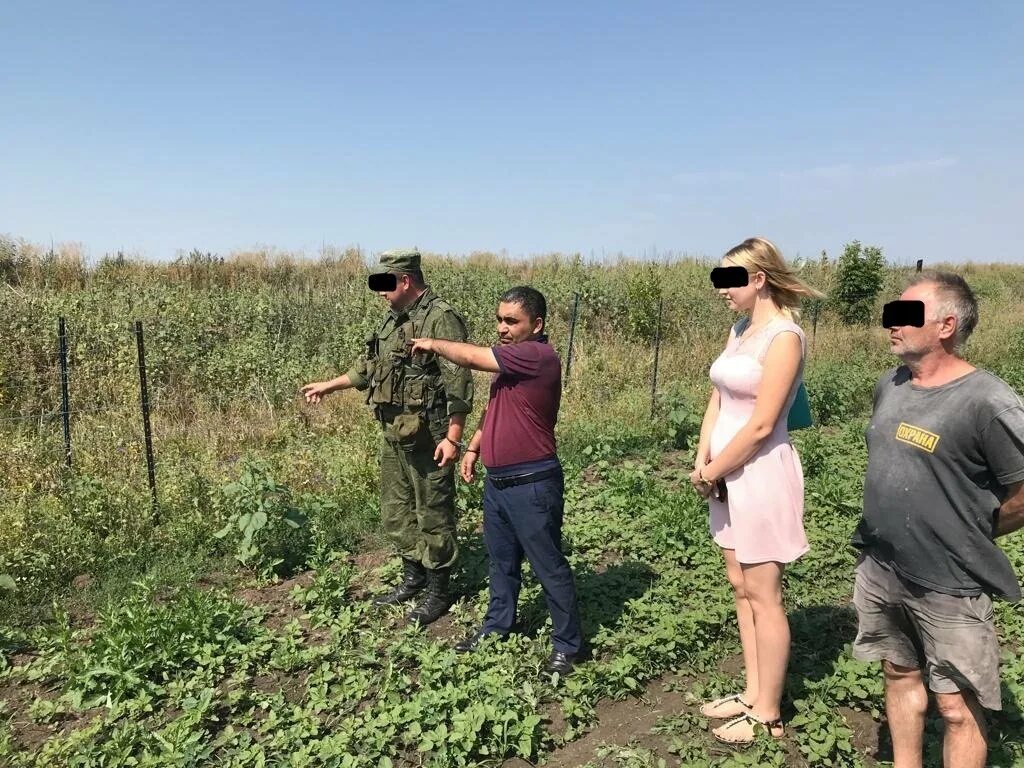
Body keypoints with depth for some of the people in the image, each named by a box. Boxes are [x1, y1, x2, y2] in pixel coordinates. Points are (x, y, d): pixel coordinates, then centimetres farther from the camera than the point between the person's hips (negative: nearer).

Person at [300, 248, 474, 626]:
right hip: (393, 435, 9)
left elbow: (458, 382, -21)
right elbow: (370, 365, 25)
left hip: (427, 438, -9)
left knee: (434, 514, 3)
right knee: (396, 511, 18)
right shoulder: (394, 319, 12)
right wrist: (329, 385, 28)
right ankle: (413, 578, 35)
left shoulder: (442, 318, -16)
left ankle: (438, 592, 19)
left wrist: (453, 438, -24)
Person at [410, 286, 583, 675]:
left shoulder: (539, 356, -20)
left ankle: (567, 644, 18)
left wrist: (433, 344, -2)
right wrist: (473, 448, 13)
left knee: (549, 567, 4)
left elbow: (472, 356, -19)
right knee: (502, 561, 22)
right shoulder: (509, 358, 12)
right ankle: (496, 627, 38)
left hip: (532, 485, -9)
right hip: (497, 482, 9)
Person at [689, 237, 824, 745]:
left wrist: (710, 473, -11)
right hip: (729, 474, 9)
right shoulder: (739, 330, 10)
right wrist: (702, 464, -2)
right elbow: (717, 403, 10)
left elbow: (761, 425, -19)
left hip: (760, 474, -9)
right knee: (741, 588, 16)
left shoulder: (784, 336, -16)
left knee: (763, 597, 3)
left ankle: (768, 716, 18)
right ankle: (753, 694, 31)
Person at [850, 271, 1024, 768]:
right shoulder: (889, 387, 3)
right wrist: (891, 536, 15)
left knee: (957, 705, 7)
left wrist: (969, 538, -3)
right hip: (879, 570, 7)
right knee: (899, 673, 22)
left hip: (949, 583, -7)